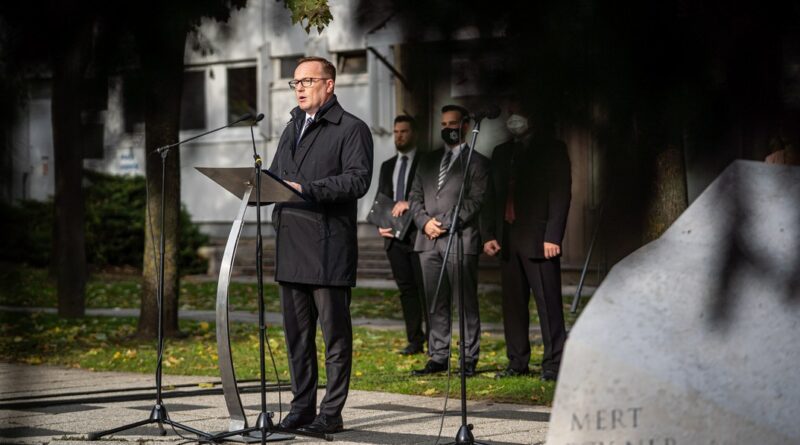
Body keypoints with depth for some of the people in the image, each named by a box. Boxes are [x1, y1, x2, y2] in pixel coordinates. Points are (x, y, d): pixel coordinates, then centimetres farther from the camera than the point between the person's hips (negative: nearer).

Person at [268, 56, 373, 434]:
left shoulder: (351, 129, -2)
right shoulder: (292, 128, 23)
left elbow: (358, 180, -14)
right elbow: (277, 174, 25)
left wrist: (307, 189, -21)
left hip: (329, 247, -7)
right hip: (291, 246, 8)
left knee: (334, 332, -2)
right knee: (296, 332, 10)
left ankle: (331, 413, 2)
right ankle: (302, 407, 18)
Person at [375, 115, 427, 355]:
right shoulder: (387, 166, 19)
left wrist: (410, 202, -22)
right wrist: (380, 226, 2)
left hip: (418, 234, -5)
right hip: (394, 236, 5)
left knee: (425, 288, -6)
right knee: (406, 288, 6)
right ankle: (415, 341, 9)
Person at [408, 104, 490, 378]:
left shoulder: (477, 162, 4)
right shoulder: (428, 161, 21)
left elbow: (475, 202, -5)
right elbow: (415, 196, 17)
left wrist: (444, 224, -12)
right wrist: (425, 222, -3)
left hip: (460, 240, -5)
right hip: (429, 242, 5)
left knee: (467, 304, -3)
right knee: (435, 304, 5)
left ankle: (469, 360, 1)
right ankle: (438, 357, 10)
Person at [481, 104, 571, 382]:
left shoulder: (552, 150, 2)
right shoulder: (501, 153, 18)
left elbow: (560, 195, -5)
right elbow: (491, 196, 18)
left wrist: (552, 237, -13)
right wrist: (488, 234, 6)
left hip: (538, 239, -5)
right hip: (508, 240, 5)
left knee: (548, 303, -7)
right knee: (513, 303, 6)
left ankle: (553, 363, -4)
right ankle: (517, 362, 12)